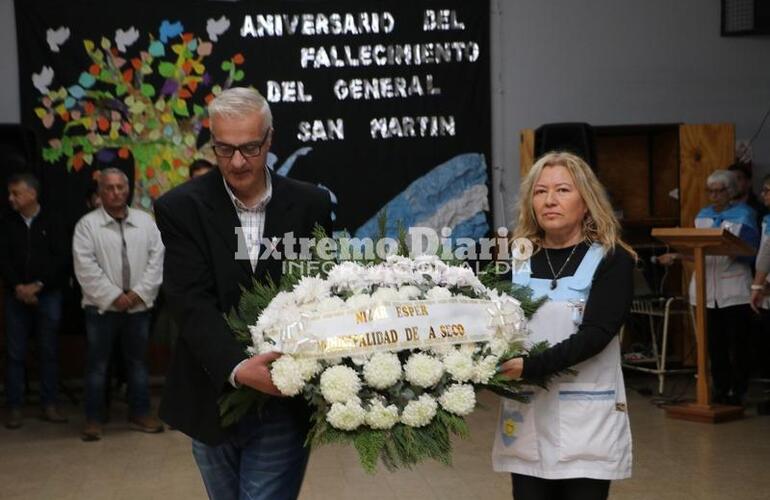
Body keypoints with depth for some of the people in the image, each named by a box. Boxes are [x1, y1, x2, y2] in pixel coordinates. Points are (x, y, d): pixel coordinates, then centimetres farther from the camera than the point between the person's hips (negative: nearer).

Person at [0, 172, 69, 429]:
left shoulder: (52, 223, 1)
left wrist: (37, 285, -13)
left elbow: (60, 260, -5)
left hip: (48, 295, -1)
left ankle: (49, 405, 9)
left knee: (49, 351, 3)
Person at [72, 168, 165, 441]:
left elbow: (157, 259, 1)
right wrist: (114, 296, -14)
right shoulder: (87, 224, -4)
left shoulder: (146, 221, 6)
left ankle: (140, 414, 22)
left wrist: (139, 292, -9)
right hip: (102, 306, -3)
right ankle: (93, 419, 10)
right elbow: (85, 267, -10)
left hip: (138, 305, 3)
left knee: (137, 361, 12)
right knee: (97, 364, 2)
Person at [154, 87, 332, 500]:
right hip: (212, 400, 1)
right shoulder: (181, 208, -5)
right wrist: (237, 369, -31)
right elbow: (192, 303, -15)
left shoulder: (310, 205, -1)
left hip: (284, 403, -1)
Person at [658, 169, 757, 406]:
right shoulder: (703, 215, 17)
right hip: (708, 289, 5)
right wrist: (675, 256, 5)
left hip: (734, 290, -4)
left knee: (737, 342, -2)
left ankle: (738, 390, 5)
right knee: (714, 342, 5)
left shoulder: (744, 214, 0)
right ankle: (720, 388, 13)